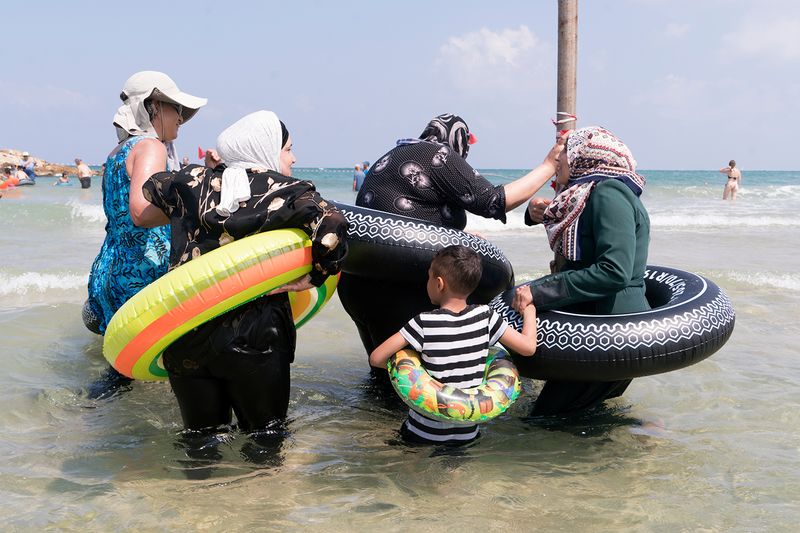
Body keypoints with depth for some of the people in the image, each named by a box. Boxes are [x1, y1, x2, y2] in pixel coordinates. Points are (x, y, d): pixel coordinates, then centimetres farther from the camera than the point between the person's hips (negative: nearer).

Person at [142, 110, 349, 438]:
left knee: (200, 435, 19)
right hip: (253, 337, -4)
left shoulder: (195, 181, 8)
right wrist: (314, 276, -8)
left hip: (185, 336, 4)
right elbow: (331, 225, -22)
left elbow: (153, 187, 29)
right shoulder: (286, 192, -4)